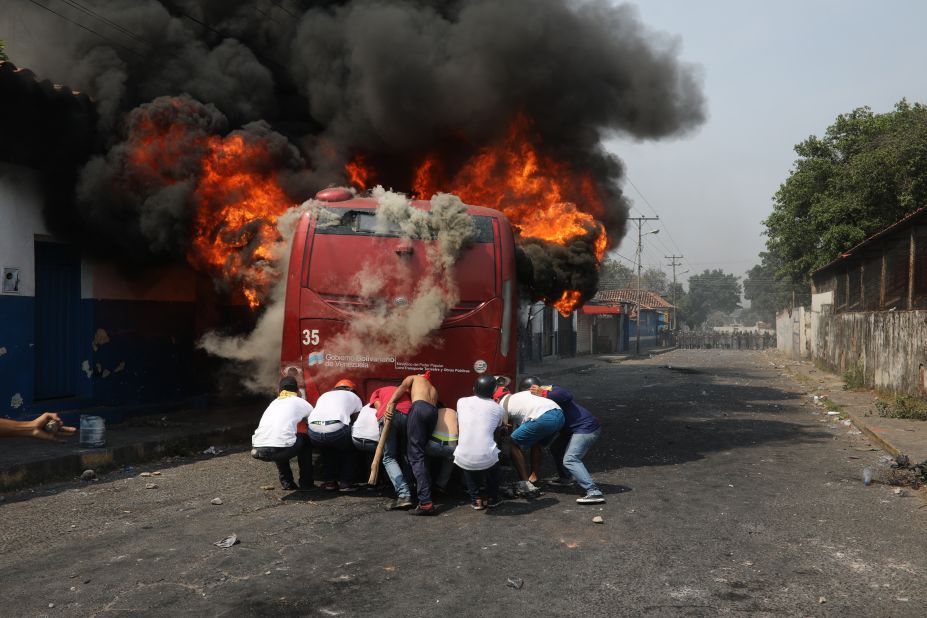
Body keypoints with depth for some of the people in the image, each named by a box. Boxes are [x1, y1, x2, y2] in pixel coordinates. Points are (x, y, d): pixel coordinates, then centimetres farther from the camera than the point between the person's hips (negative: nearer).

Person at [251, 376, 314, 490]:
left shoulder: (273, 403, 29)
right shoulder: (300, 402, 17)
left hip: (257, 451, 5)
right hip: (280, 449, -4)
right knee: (305, 440, 25)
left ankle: (286, 482, 30)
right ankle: (306, 483, 24)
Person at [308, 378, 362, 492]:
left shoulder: (324, 395, 38)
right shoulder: (354, 397, 30)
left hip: (314, 429, 3)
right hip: (336, 429, -3)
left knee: (327, 448, 35)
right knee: (348, 449, 28)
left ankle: (328, 481, 29)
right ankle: (345, 483, 20)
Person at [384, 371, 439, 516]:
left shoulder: (413, 378, 28)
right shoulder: (434, 389, 41)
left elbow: (402, 388, 9)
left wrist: (391, 403, -5)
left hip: (419, 408, -5)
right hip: (434, 412, 5)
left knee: (416, 455, -12)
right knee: (420, 451, 19)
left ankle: (426, 502, -24)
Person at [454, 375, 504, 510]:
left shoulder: (461, 402, 9)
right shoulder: (498, 409, 6)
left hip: (464, 460, 1)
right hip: (487, 459, -1)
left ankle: (476, 499, 28)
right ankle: (492, 498, 35)